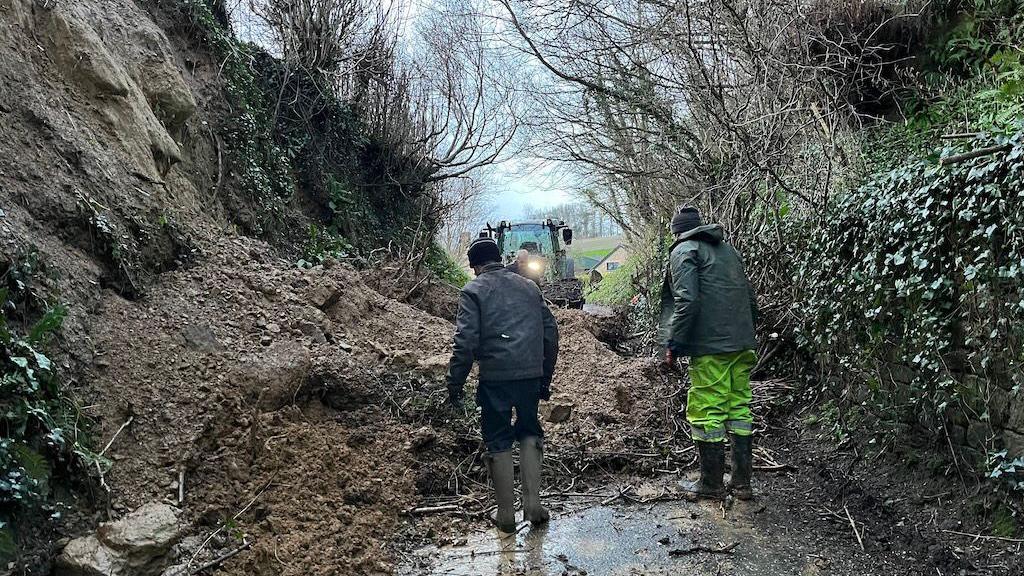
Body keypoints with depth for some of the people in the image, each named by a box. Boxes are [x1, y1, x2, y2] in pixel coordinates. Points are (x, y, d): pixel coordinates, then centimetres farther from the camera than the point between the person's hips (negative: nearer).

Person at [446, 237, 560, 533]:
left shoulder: (474, 291, 0)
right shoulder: (529, 287, 15)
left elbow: (466, 342, -10)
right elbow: (550, 332, 15)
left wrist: (455, 384, -4)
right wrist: (545, 379, 22)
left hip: (495, 378, -4)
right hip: (531, 374, 4)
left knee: (498, 442, 10)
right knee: (529, 432, 20)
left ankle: (506, 513, 16)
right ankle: (533, 504, 14)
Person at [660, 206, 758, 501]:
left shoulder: (683, 251, -3)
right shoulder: (728, 249, 21)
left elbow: (687, 300, -17)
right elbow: (751, 298, 21)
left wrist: (673, 343, -12)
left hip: (710, 346, -8)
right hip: (742, 344, 8)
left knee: (707, 412, 1)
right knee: (739, 408, 12)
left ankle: (711, 483, 9)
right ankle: (742, 482, 18)